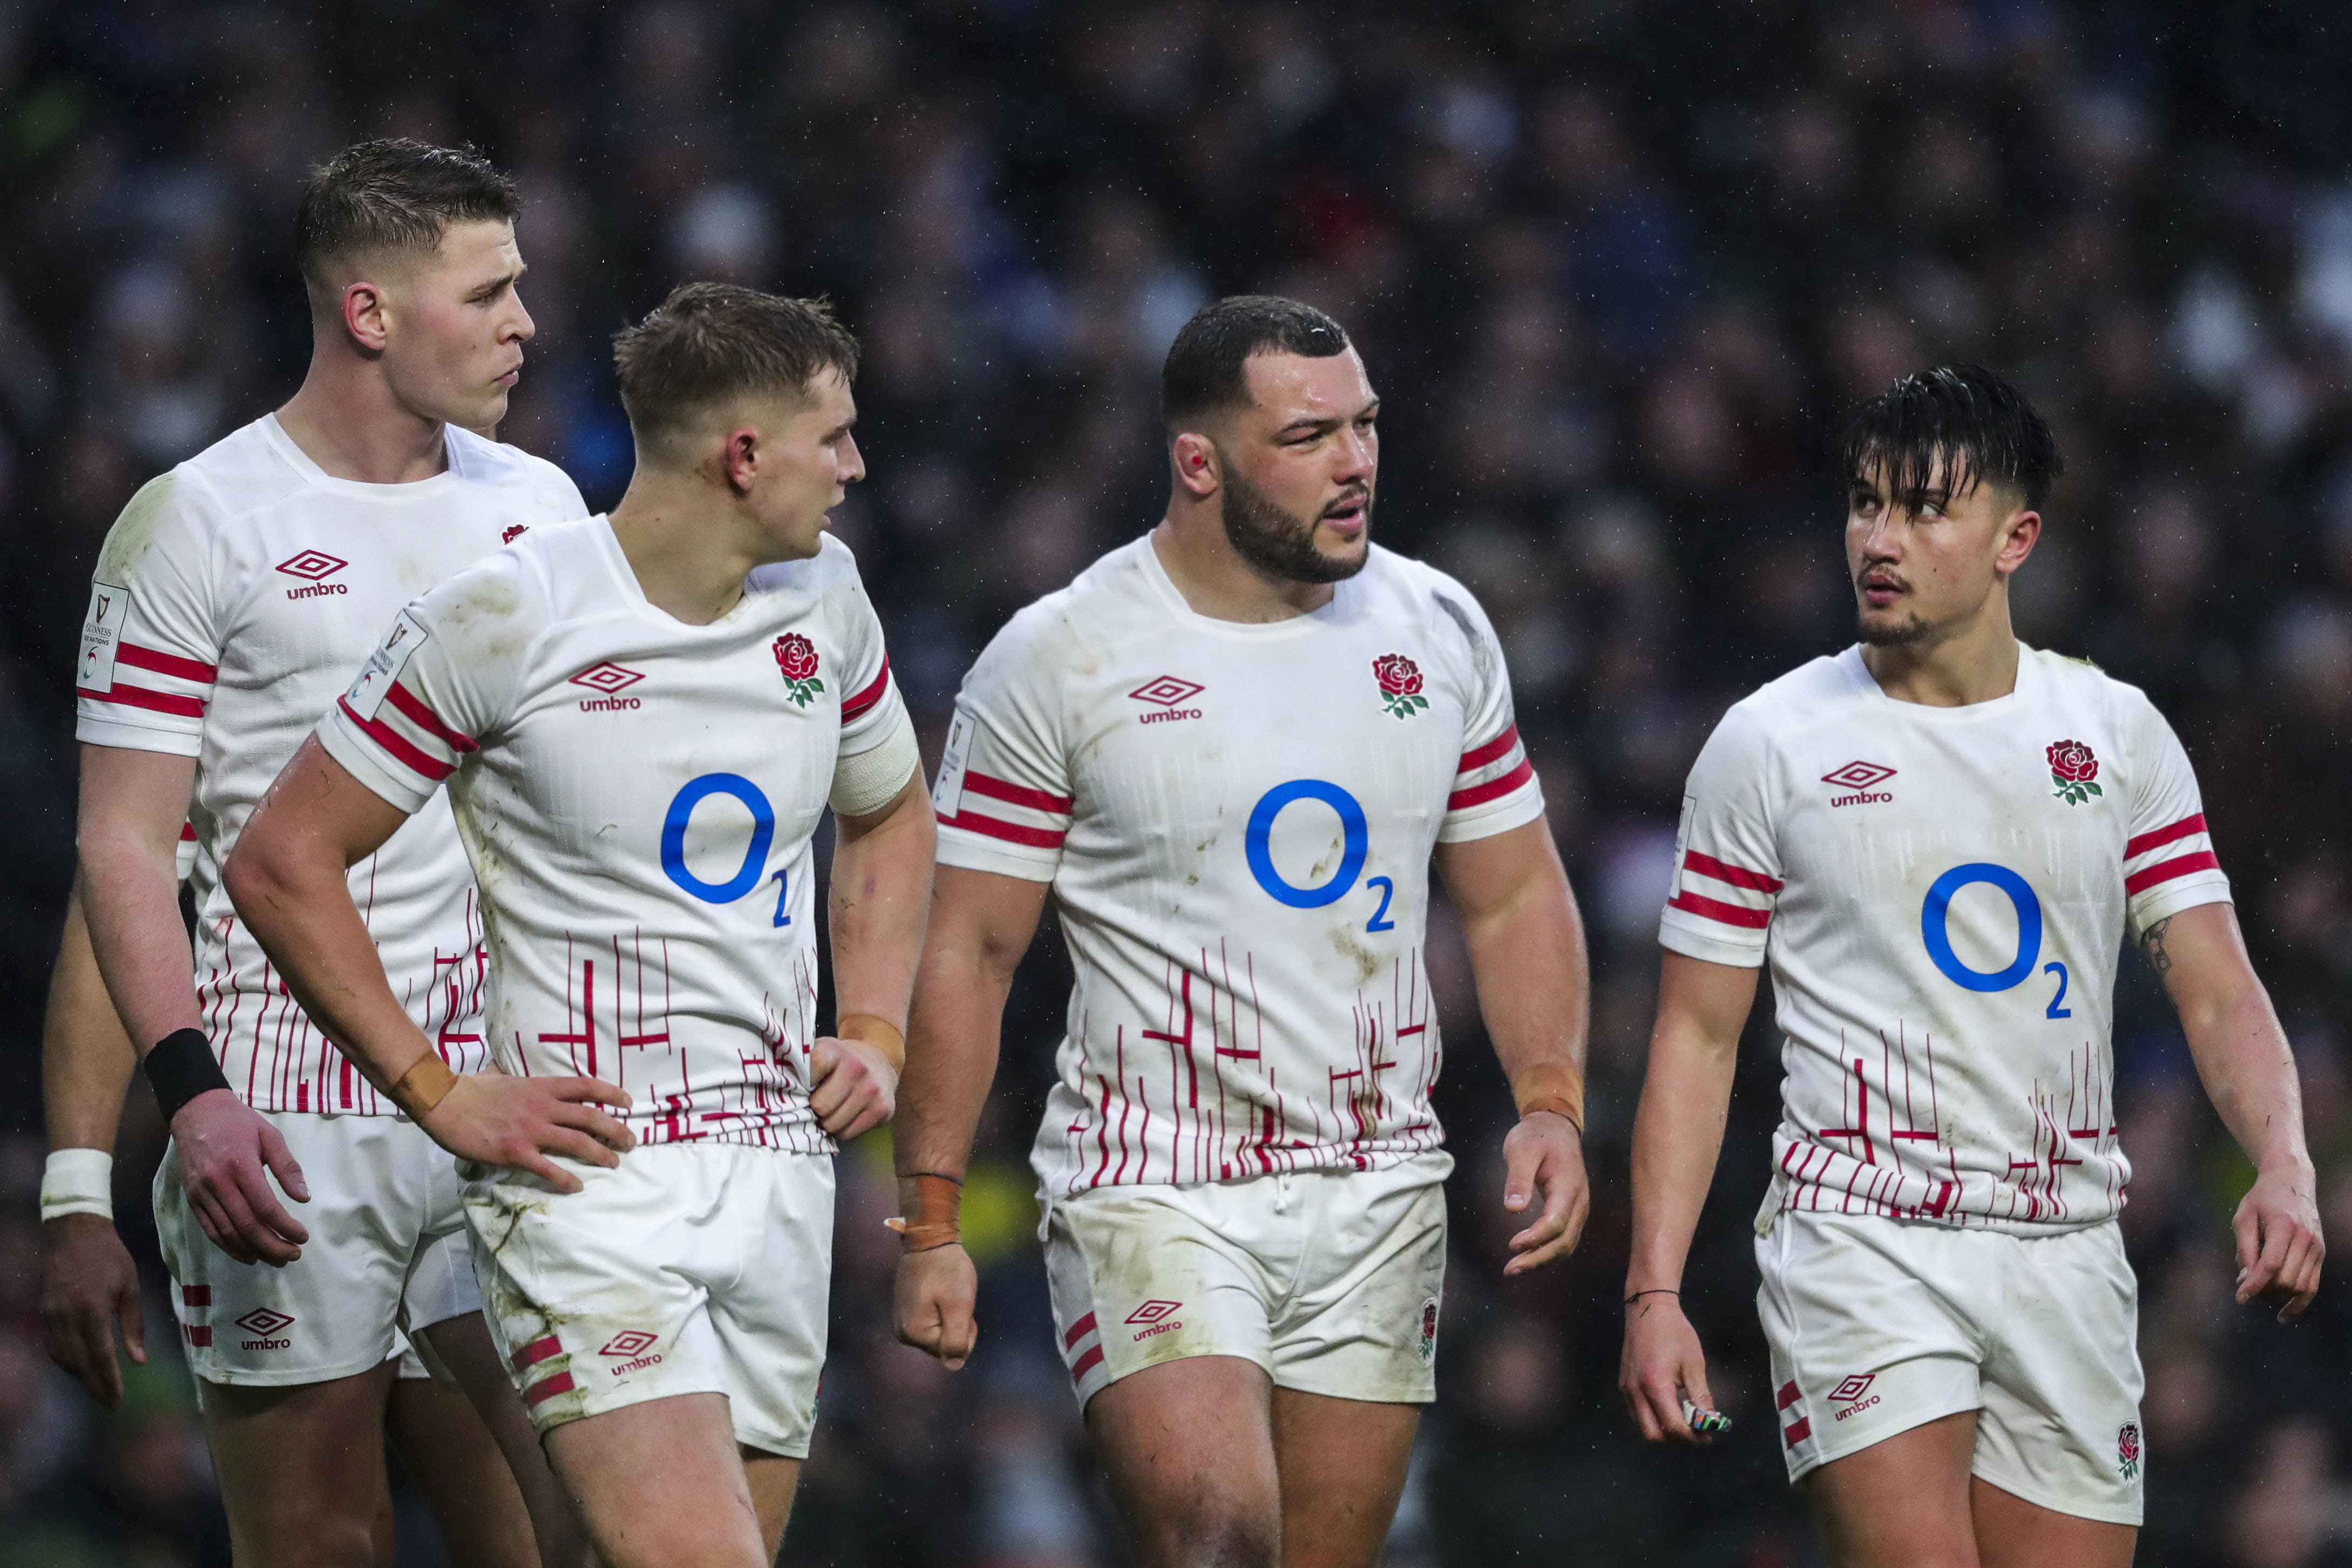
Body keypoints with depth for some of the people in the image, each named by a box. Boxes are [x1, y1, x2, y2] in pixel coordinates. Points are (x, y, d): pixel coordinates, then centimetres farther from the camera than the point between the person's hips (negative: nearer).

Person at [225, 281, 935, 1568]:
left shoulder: (823, 597, 9)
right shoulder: (503, 617, -10)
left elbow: (889, 817, 30)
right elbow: (281, 863, -4)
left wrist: (875, 1033, 14)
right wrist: (437, 1092, -8)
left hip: (781, 1163, 6)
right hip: (586, 1183, -6)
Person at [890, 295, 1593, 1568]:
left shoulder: (1438, 631, 7)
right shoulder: (1058, 661, -6)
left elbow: (1515, 901, 15)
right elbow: (969, 950, -3)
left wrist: (1552, 1104, -2)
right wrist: (929, 1222, -7)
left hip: (1378, 1193, 4)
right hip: (1153, 1187, -4)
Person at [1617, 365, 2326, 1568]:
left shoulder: (2119, 733, 8)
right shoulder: (1767, 744, 1)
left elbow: (2218, 994, 6)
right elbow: (1696, 1033, 3)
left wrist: (2284, 1168, -14)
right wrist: (1653, 1289, -5)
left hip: (2067, 1262, 3)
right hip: (1862, 1243, -3)